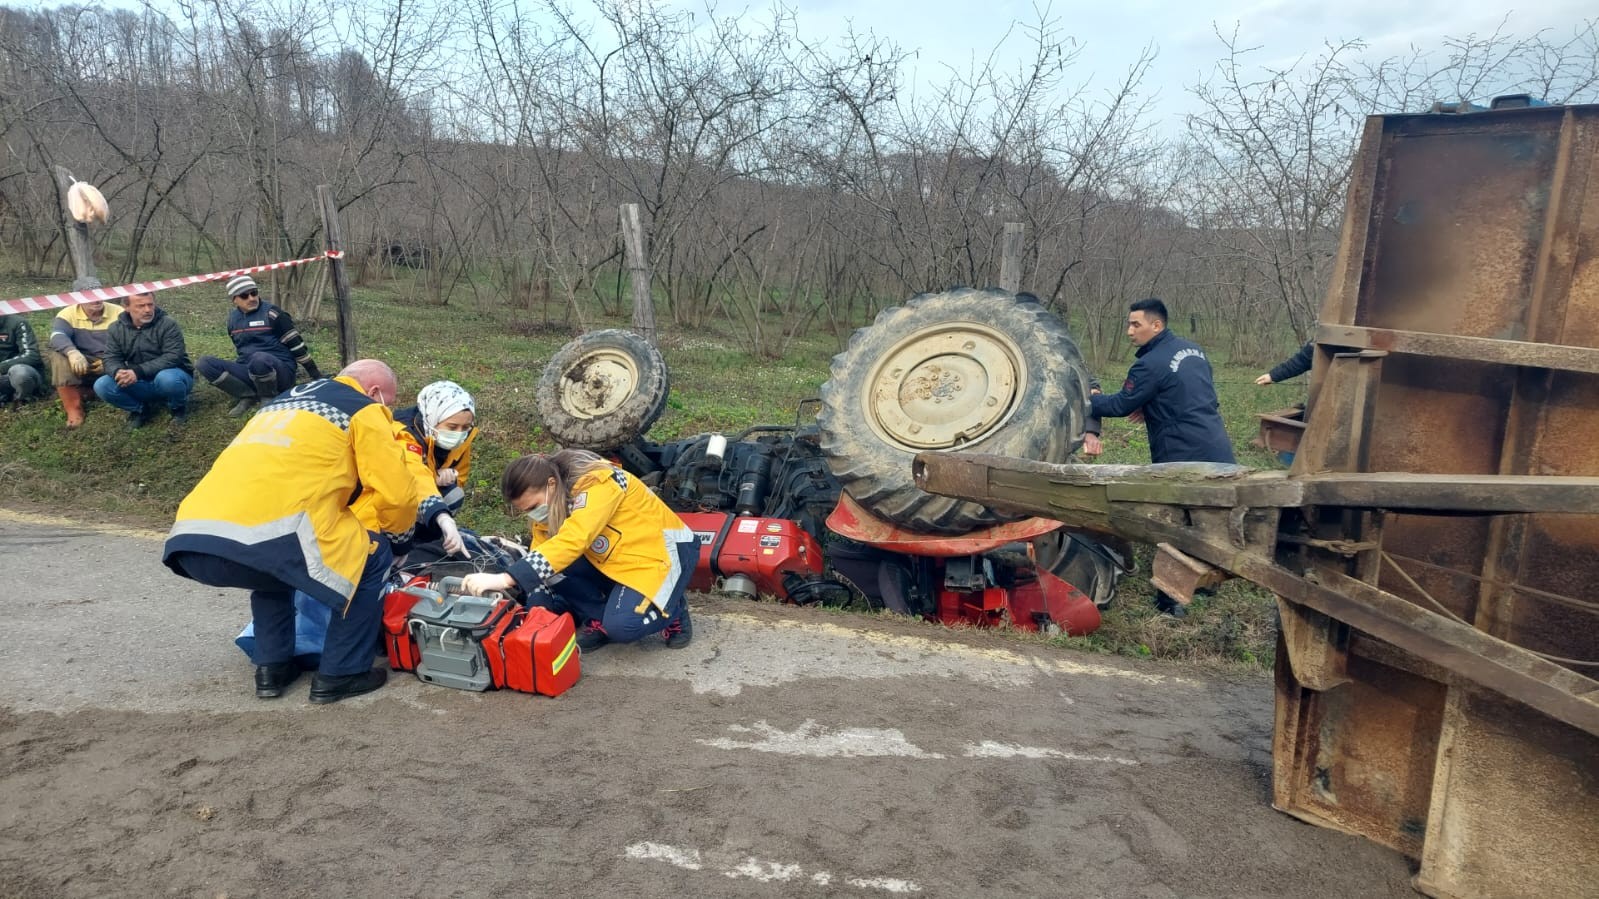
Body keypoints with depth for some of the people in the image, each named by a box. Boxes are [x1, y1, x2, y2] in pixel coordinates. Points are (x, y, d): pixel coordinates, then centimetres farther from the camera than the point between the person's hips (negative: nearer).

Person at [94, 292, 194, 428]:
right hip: (140, 384, 4)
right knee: (102, 385, -18)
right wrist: (118, 371, -29)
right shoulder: (116, 329, 0)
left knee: (167, 378, -39)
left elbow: (173, 356, -24)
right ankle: (141, 408, 7)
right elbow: (111, 359, -3)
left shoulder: (168, 324, -15)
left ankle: (178, 408, -5)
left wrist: (138, 371, -34)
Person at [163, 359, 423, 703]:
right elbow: (396, 492, 5)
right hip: (269, 534, -8)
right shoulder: (363, 408, 14)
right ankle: (339, 674, 16)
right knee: (372, 558, 14)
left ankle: (272, 667, 31)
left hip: (189, 540, 8)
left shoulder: (285, 400, 36)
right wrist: (396, 530, 28)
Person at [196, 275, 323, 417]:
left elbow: (295, 343, -6)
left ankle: (269, 401, -15)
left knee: (259, 358, -40)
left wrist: (315, 373, -4)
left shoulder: (271, 313, -8)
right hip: (249, 372, 5)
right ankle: (248, 396, -9)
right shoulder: (232, 318, 9)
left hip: (280, 373, -5)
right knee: (204, 363, -14)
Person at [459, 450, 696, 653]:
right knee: (550, 566, -17)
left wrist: (506, 578, -50)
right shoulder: (550, 501, -5)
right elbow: (542, 554, -3)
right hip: (614, 556, 8)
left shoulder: (596, 483, -30)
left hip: (661, 549, -7)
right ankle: (600, 618, 2)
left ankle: (673, 610, 2)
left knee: (622, 626, -29)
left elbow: (571, 542, -42)